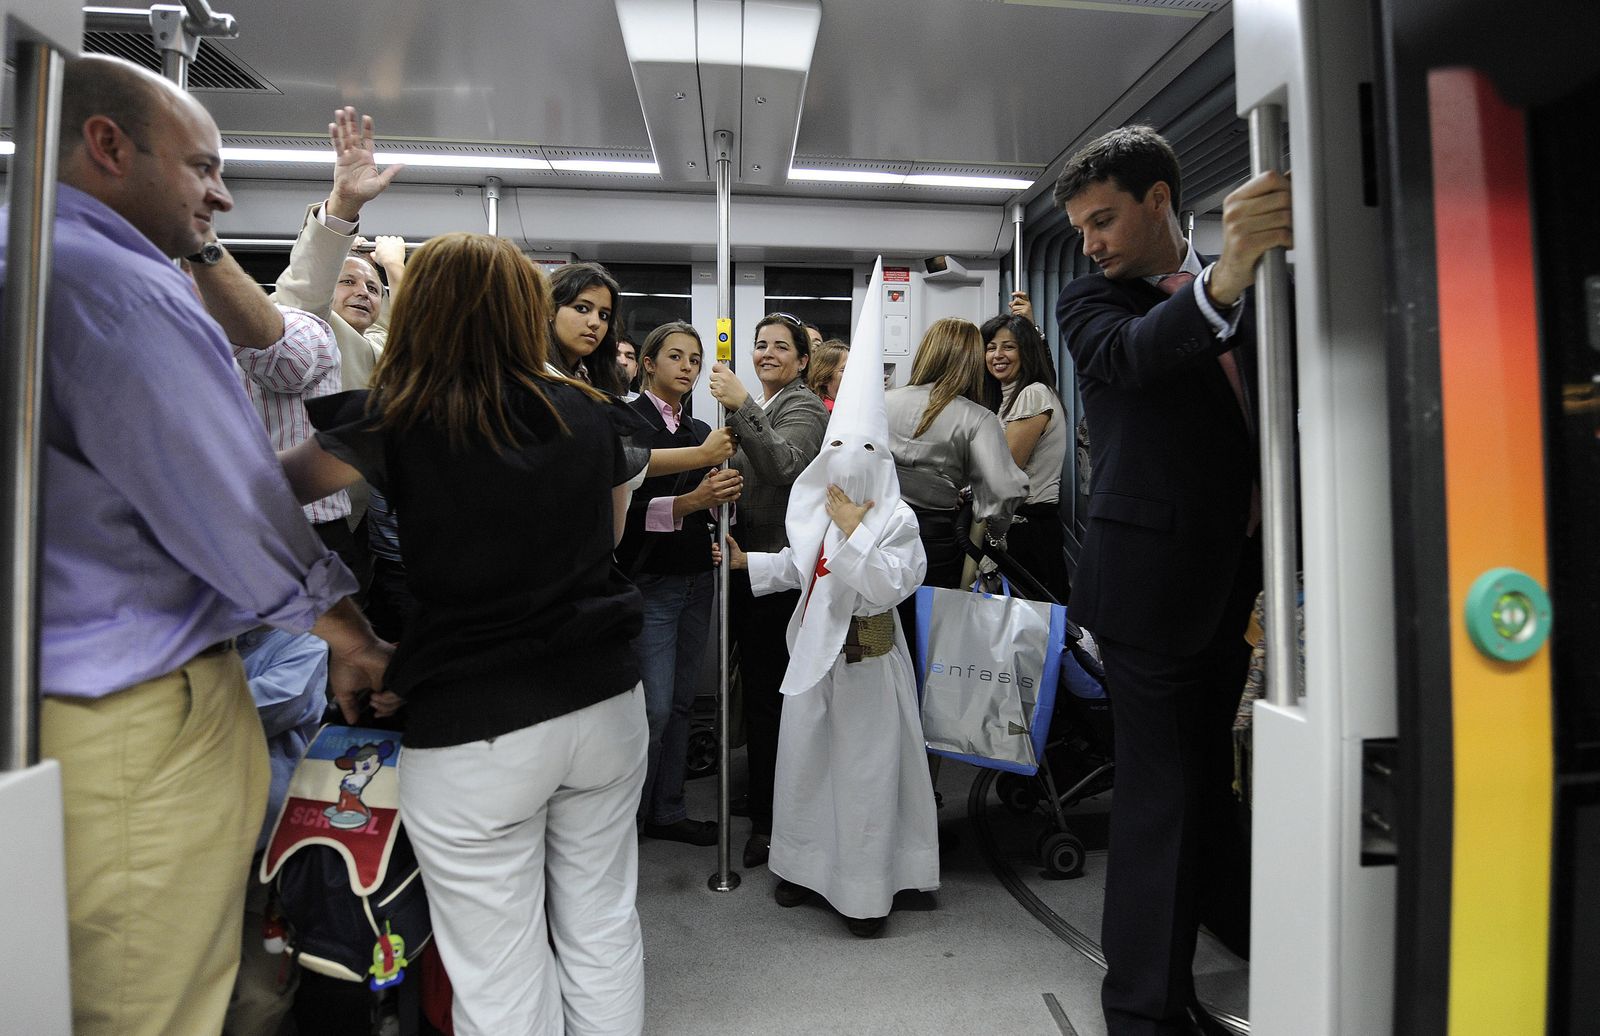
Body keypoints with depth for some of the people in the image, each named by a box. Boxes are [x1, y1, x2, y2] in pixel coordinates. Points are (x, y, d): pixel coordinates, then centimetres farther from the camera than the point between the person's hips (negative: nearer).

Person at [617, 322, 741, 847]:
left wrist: (722, 496, -3)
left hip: (696, 580, 7)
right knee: (655, 706, -4)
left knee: (681, 702, 11)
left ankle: (668, 811, 23)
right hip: (650, 582, -6)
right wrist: (689, 502, -27)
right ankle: (630, 814, 15)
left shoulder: (701, 432, 14)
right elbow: (623, 507, -18)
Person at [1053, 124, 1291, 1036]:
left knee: (1206, 776, 20)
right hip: (1153, 577, -5)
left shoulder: (1239, 292, 11)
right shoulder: (1092, 304, -4)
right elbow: (1132, 354, -27)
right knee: (1165, 787, -1)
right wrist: (1224, 280, -44)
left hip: (1236, 578, 5)